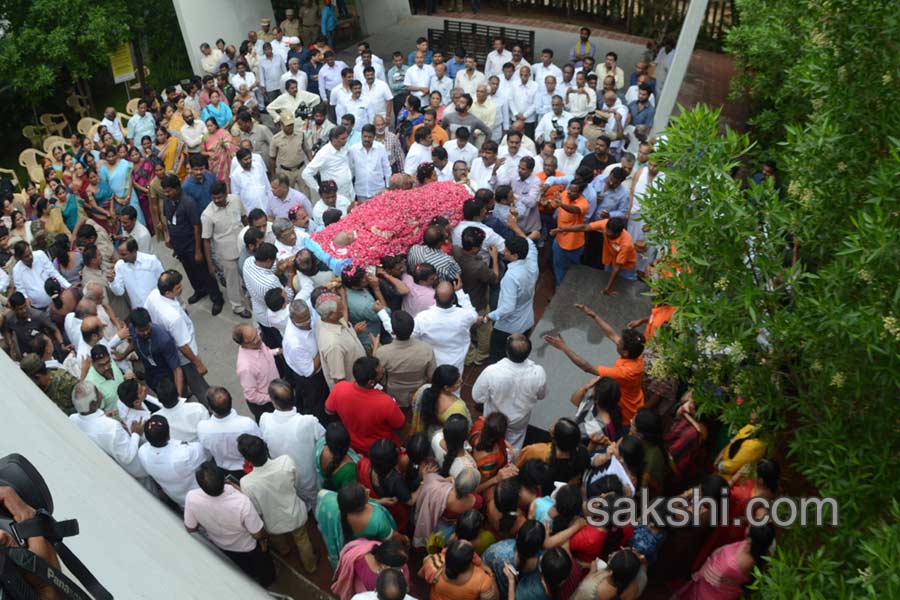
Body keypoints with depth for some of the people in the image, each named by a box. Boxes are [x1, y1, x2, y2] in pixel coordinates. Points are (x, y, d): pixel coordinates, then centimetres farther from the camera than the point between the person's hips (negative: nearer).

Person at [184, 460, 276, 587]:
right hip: (247, 547, -3)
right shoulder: (242, 502, -45)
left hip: (220, 547, 3)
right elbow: (259, 535, -26)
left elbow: (191, 529, -15)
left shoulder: (191, 498, -36)